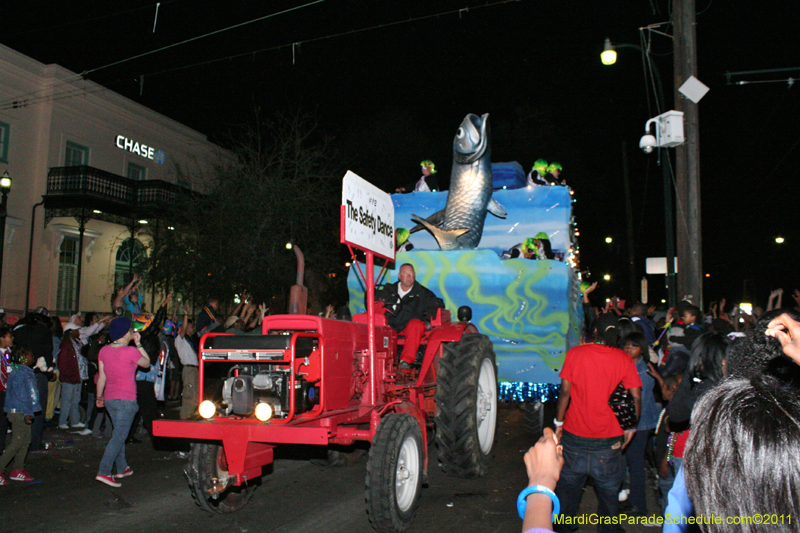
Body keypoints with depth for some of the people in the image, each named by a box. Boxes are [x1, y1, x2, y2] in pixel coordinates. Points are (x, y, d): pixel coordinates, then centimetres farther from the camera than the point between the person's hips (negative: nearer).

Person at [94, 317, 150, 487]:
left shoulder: (104, 351, 3)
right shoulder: (131, 352, -15)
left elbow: (101, 376, 9)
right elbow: (147, 363, 2)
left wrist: (99, 397, 19)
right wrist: (138, 344, 3)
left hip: (109, 398, 7)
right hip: (126, 399, -7)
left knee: (119, 433, 19)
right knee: (119, 436, -5)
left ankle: (122, 468, 29)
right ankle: (104, 472, -12)